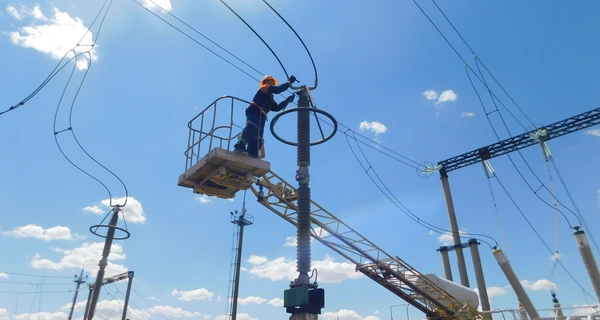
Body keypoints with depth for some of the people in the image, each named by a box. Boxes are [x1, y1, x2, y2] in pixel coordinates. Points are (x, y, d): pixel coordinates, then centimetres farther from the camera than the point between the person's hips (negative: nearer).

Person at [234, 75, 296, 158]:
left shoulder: (269, 98, 36)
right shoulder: (265, 87, 14)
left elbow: (276, 108, 25)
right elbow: (277, 90, -4)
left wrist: (287, 101, 17)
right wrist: (289, 82, 1)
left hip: (261, 116, 9)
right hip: (254, 112, -9)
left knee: (257, 139, -5)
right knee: (251, 127, -33)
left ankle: (251, 156, -16)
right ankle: (239, 147, -46)